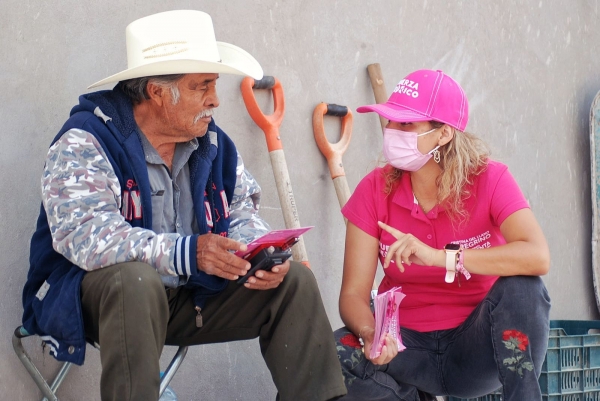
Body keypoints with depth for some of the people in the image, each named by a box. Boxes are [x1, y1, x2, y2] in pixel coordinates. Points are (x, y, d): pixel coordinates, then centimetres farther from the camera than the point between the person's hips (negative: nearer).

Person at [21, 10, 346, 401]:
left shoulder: (212, 142, 4)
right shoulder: (84, 143, -18)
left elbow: (241, 210, 9)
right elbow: (84, 236, -31)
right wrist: (187, 253, -40)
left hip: (189, 297, 6)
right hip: (97, 296, -6)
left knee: (295, 280, -5)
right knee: (137, 279, -39)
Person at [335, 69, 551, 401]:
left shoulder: (489, 180, -13)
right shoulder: (375, 190, -7)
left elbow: (538, 257, -32)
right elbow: (353, 293, -13)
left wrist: (441, 257, -39)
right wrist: (369, 334, -36)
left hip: (476, 348, -2)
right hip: (408, 345, 3)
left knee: (521, 287, -30)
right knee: (338, 352, -27)